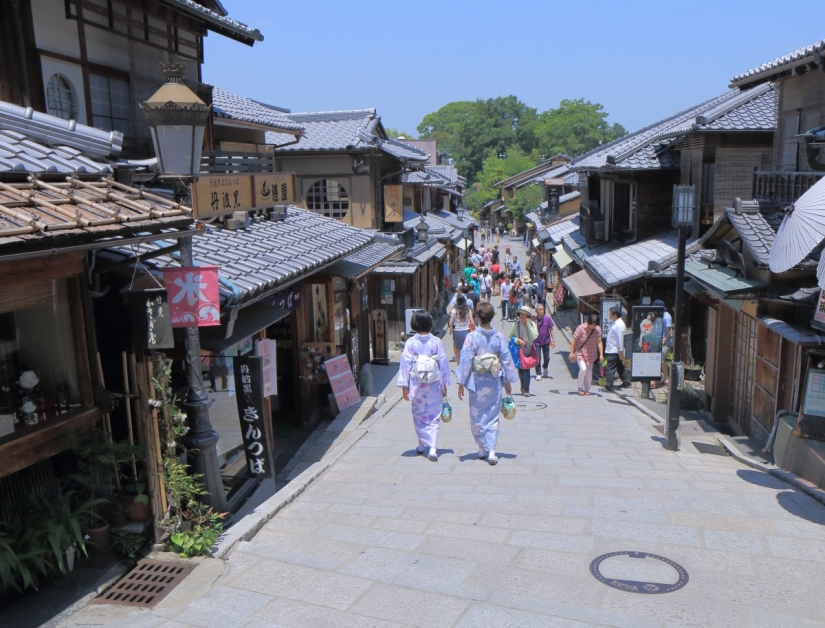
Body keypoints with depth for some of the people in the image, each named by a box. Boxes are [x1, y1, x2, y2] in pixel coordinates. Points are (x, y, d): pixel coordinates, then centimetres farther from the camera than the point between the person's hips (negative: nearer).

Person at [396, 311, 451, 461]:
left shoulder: (410, 343, -8)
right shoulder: (436, 342, -6)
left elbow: (405, 364, -7)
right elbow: (443, 363, -1)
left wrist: (404, 386, 0)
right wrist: (444, 384, 9)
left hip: (417, 384, 0)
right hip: (434, 385, 0)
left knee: (419, 415, 18)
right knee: (434, 416, 5)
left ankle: (422, 445, 29)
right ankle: (432, 448, -7)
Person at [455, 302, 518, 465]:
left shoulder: (472, 337, -12)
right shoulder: (499, 337, -5)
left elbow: (465, 360, -11)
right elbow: (506, 359, 2)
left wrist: (461, 383, -5)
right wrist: (508, 380, 14)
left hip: (477, 383, -1)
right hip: (494, 383, 2)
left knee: (477, 417, 14)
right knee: (493, 417, 8)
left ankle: (482, 449, 22)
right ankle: (491, 451, 0)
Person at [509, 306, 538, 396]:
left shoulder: (532, 324, -11)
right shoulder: (516, 324, -10)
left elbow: (534, 336, -24)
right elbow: (511, 336, -1)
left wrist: (528, 324, -25)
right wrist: (517, 340, -19)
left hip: (528, 349, -1)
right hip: (518, 349, 1)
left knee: (526, 368, -6)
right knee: (520, 368, 12)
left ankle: (526, 389, 3)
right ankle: (523, 385, 36)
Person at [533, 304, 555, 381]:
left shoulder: (547, 318, -10)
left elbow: (551, 330, -2)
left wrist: (553, 340, -6)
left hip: (546, 341, 2)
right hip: (537, 342, -2)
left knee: (546, 358, 15)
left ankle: (545, 368, 45)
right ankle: (538, 374, 10)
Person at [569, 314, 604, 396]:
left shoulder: (598, 329, -4)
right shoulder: (580, 328, -17)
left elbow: (599, 342, -1)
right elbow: (574, 340, -13)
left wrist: (601, 354, -6)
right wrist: (571, 353, -14)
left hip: (591, 355, 4)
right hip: (580, 353, -4)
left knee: (589, 372, 7)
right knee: (583, 369, -20)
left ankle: (587, 390, 22)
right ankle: (580, 388, -2)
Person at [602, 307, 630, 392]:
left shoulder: (619, 325, -20)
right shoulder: (615, 323, 11)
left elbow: (620, 339, -22)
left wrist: (621, 352, -22)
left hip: (613, 352, -11)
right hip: (612, 350, 11)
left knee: (610, 370, -6)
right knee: (619, 367, 22)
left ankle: (608, 387, -2)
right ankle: (626, 382, 34)